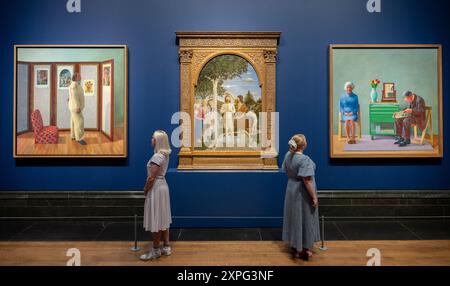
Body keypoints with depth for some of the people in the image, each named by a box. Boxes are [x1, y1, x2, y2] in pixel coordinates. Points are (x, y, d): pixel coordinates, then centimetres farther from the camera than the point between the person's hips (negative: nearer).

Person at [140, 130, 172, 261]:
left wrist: (145, 190, -8)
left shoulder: (157, 156, -21)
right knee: (163, 218, 16)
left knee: (156, 220, 1)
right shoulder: (164, 154, 9)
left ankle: (155, 251, 13)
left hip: (156, 189, -10)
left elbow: (151, 178, -21)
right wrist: (148, 189, 16)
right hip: (162, 186, 10)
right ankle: (166, 247, 25)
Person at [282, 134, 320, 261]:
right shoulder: (304, 159, -25)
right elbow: (307, 181, -25)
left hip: (291, 190, 7)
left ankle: (294, 246, 33)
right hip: (303, 193, -7)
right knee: (304, 219, 7)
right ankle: (303, 250, 20)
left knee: (294, 217, 18)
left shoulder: (288, 155, -2)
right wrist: (314, 197, -17)